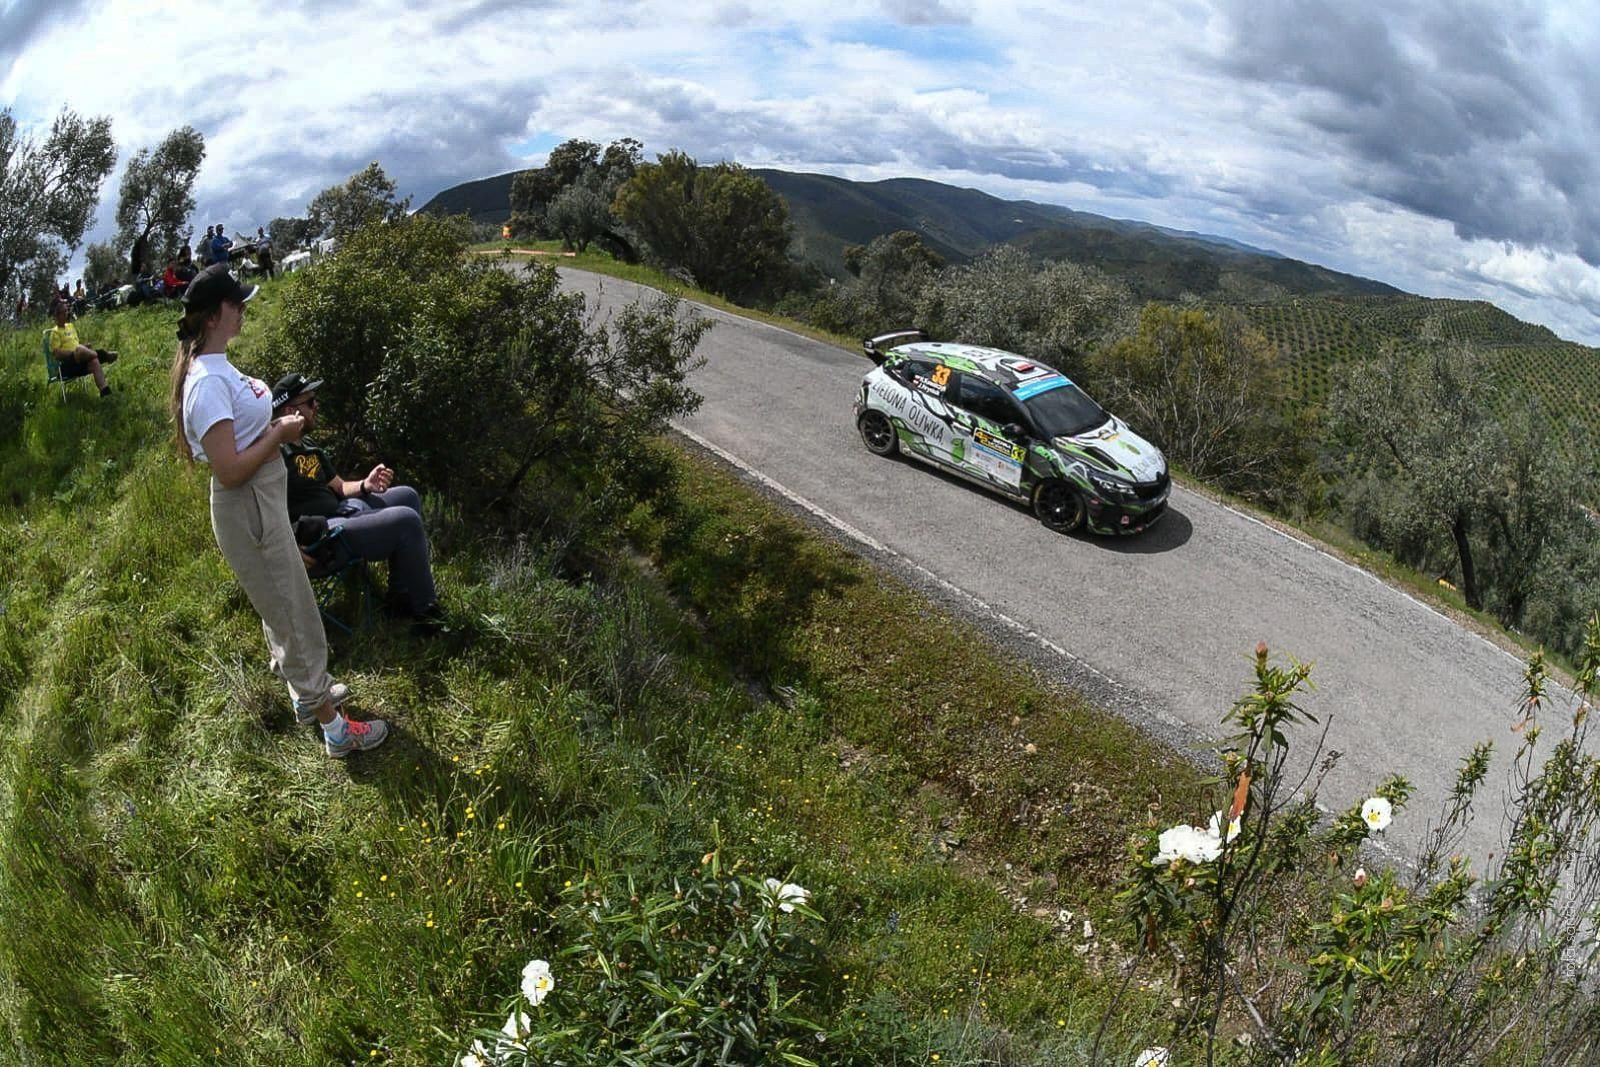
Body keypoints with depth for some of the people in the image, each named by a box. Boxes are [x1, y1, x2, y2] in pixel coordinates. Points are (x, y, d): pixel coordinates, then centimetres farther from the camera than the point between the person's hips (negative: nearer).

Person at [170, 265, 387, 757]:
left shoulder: (215, 367, 6)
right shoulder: (208, 383, -25)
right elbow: (229, 470, -27)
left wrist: (277, 423, 2)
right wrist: (280, 434, -18)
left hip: (264, 503, 10)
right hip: (248, 513, -10)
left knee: (282, 610, 24)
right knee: (297, 618, 1)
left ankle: (307, 693, 43)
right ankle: (335, 729, 13)